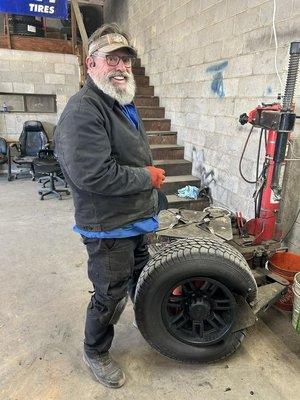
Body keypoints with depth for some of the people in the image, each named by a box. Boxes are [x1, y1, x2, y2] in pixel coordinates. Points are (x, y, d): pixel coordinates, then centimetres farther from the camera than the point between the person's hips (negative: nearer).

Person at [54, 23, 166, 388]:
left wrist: (151, 174, 8)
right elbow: (94, 175, -32)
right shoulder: (83, 109, -22)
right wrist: (148, 177, -20)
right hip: (108, 228, -9)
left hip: (136, 220, 10)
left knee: (140, 275, 30)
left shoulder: (123, 104, 12)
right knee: (109, 295, 8)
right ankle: (95, 353, 36)